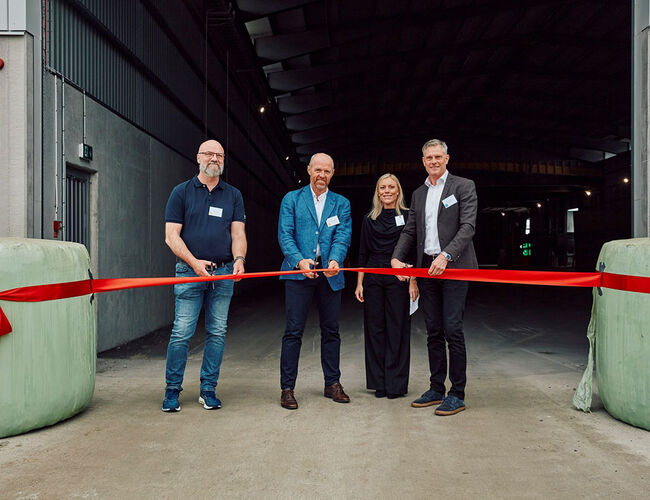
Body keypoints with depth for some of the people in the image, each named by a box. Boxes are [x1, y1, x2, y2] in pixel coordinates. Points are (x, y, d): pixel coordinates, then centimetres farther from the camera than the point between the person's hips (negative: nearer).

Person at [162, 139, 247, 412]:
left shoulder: (233, 195, 13)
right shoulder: (182, 192, 5)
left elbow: (238, 233, 6)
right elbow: (171, 236, -1)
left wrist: (239, 259, -14)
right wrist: (194, 262, -14)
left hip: (224, 273, 3)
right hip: (190, 270, -3)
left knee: (217, 333, 5)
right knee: (182, 332, -4)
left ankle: (208, 389, 16)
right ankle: (172, 390, 10)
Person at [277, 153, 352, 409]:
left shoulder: (341, 203, 12)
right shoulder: (292, 199, 7)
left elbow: (343, 236, 0)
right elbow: (285, 235, -3)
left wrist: (335, 260, -21)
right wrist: (300, 260, -20)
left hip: (329, 274, 2)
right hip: (299, 272, -2)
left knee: (331, 331, 10)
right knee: (294, 331, -3)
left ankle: (332, 384, 23)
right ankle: (287, 388, 6)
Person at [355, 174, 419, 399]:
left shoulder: (407, 217, 3)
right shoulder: (369, 220, 11)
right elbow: (363, 254, 11)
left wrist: (413, 282, -8)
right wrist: (359, 283, 6)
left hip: (398, 279, -3)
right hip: (373, 279, 3)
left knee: (397, 329, 0)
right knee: (375, 329, 5)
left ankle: (396, 383, 9)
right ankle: (379, 382, 15)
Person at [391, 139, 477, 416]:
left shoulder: (463, 186, 1)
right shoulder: (418, 194, 18)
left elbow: (468, 226, -9)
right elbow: (410, 230, 17)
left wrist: (446, 255, -22)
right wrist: (396, 258, 1)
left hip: (454, 267, -6)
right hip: (427, 268, 6)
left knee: (452, 329, -7)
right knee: (433, 332, 11)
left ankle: (457, 395, 2)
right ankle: (436, 389, 21)